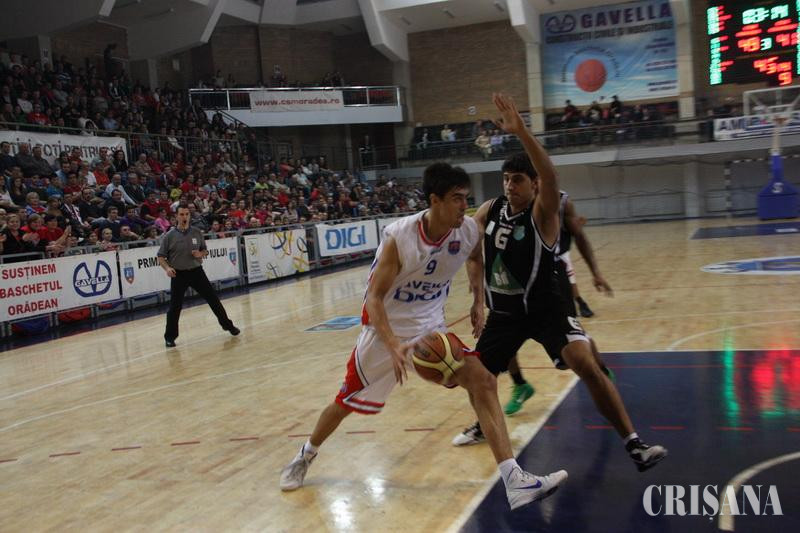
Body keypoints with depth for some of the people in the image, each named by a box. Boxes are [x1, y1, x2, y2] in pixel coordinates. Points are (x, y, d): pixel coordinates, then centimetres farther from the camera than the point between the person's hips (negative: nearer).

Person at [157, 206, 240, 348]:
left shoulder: (197, 233, 2)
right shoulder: (170, 236, -6)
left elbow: (205, 250, 13)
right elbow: (161, 256, -2)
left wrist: (201, 254, -10)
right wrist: (167, 268, -19)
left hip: (196, 271, 2)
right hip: (178, 274, -2)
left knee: (213, 299, 4)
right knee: (175, 307, 0)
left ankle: (228, 325, 20)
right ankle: (170, 337, 14)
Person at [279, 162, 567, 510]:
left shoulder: (469, 230, -13)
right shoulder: (398, 237, -27)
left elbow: (475, 259, 14)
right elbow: (374, 299, -23)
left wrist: (478, 302, 7)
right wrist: (394, 346, -37)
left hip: (431, 327, 4)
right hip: (386, 329, -3)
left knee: (483, 380, -15)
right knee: (347, 401, 11)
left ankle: (514, 481, -15)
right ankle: (304, 458, 40)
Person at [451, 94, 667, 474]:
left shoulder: (544, 212, -20)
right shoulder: (489, 211, -4)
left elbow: (551, 177, -41)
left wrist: (521, 132, -52)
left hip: (543, 308, -5)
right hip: (503, 312, 6)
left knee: (586, 365, -23)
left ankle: (635, 446, -15)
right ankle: (483, 427, 46)